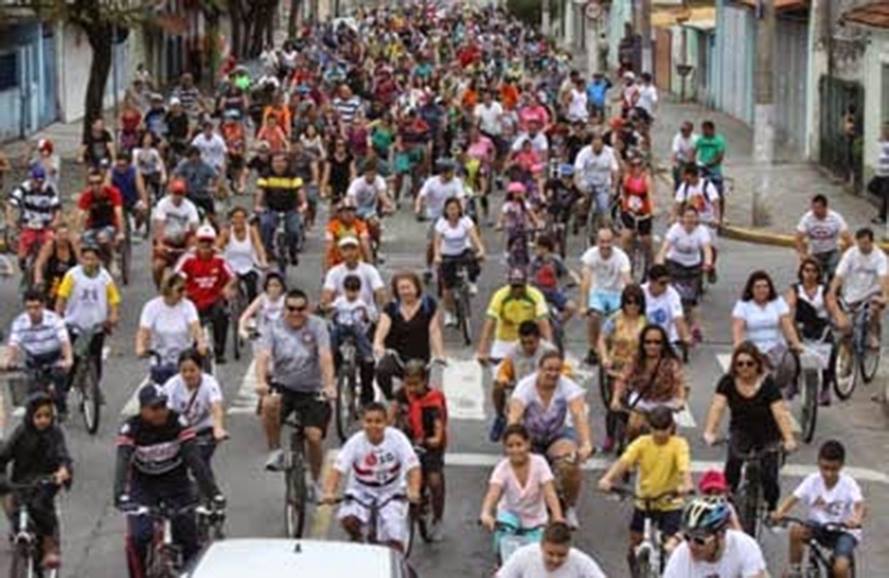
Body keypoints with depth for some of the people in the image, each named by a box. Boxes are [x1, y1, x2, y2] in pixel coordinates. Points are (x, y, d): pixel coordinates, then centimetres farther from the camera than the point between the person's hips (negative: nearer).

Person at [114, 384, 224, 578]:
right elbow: (122, 463, -31)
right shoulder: (131, 429, -20)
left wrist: (213, 493, -34)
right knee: (139, 537, -19)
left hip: (176, 484, 1)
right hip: (143, 486, -1)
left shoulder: (178, 424, -19)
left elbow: (195, 459, -25)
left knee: (188, 537, -6)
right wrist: (121, 496, -48)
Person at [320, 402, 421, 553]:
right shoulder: (355, 442, -16)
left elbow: (413, 467, -21)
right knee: (348, 519, -28)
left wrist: (413, 491, -40)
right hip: (361, 491, 1)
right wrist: (329, 492, -41)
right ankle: (357, 540, 6)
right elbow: (337, 469, -23)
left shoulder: (397, 438, -18)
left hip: (392, 492, -1)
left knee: (395, 543, -14)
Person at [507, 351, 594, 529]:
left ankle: (570, 509, -1)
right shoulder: (526, 387, -22)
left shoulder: (568, 387, -19)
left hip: (558, 435, 0)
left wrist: (586, 444, -49)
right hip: (530, 437, 0)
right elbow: (514, 417, -35)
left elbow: (579, 415, -33)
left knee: (570, 466, -30)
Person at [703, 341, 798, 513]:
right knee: (734, 460, -27)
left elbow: (780, 412, -30)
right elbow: (717, 407, -24)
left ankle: (771, 511, 18)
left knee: (768, 477, -9)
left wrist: (789, 439, -43)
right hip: (741, 432, 2)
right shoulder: (728, 382, -14)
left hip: (767, 436, -2)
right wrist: (709, 433, -40)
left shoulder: (767, 383, -21)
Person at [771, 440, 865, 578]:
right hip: (819, 527, 3)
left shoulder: (848, 483, -17)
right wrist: (780, 512, -39)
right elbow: (794, 498, -18)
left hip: (844, 531, -3)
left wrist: (856, 519, -56)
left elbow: (860, 505, -32)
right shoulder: (812, 480, -9)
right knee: (796, 530, -28)